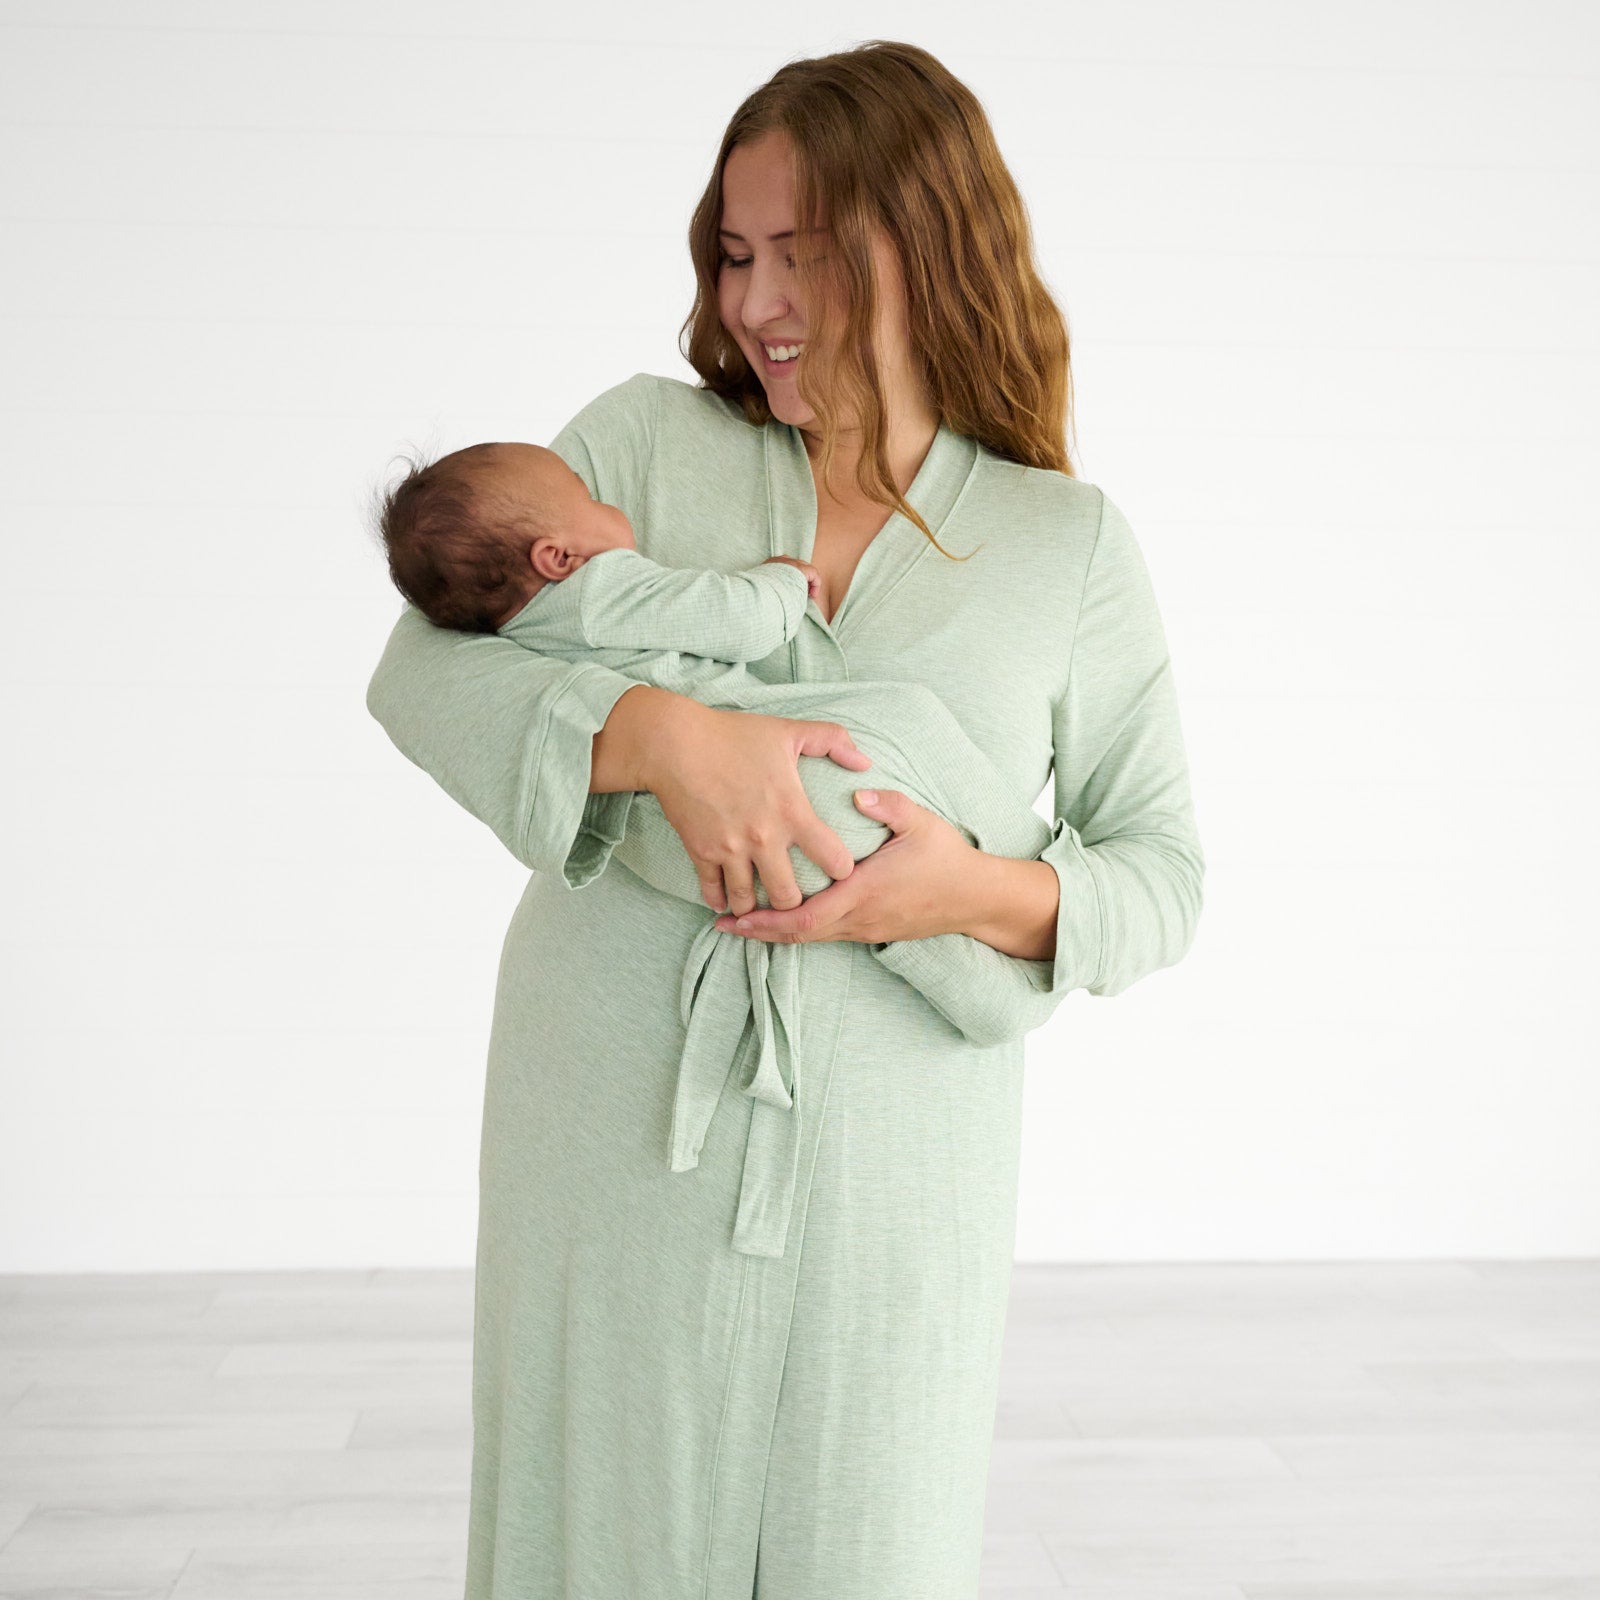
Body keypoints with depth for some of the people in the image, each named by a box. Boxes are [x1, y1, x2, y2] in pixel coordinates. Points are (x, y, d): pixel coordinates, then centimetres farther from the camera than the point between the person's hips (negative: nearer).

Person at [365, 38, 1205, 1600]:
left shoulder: (1070, 547, 2)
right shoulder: (641, 443, 2)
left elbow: (1161, 869, 4)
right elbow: (419, 669, -6)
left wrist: (988, 895, -17)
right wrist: (661, 735, -23)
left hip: (896, 1158, 0)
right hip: (616, 1119, 0)